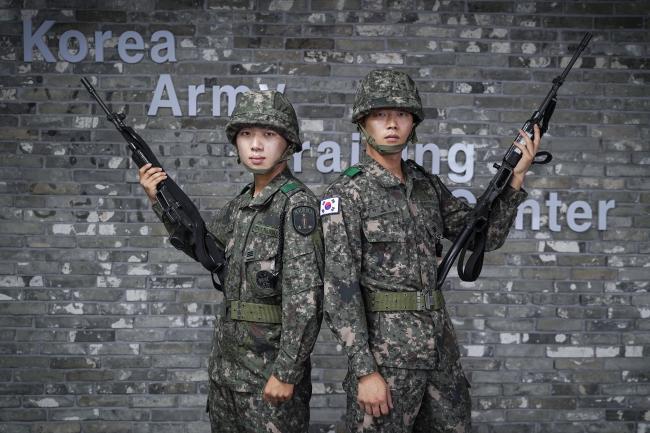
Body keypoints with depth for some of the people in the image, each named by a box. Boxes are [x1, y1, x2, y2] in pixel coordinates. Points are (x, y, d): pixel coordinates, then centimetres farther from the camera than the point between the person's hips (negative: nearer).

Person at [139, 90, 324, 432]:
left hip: (270, 366, -8)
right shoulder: (242, 203, 8)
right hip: (226, 362, 8)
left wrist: (287, 372, -21)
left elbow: (305, 295, -20)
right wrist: (159, 199, 15)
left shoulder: (297, 203, -15)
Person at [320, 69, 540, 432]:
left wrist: (516, 176, 1)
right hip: (384, 349, -6)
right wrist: (364, 370, -19)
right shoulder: (346, 194, -10)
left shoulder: (427, 185, 9)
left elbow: (486, 235, 14)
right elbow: (340, 289, -14)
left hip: (440, 345, 7)